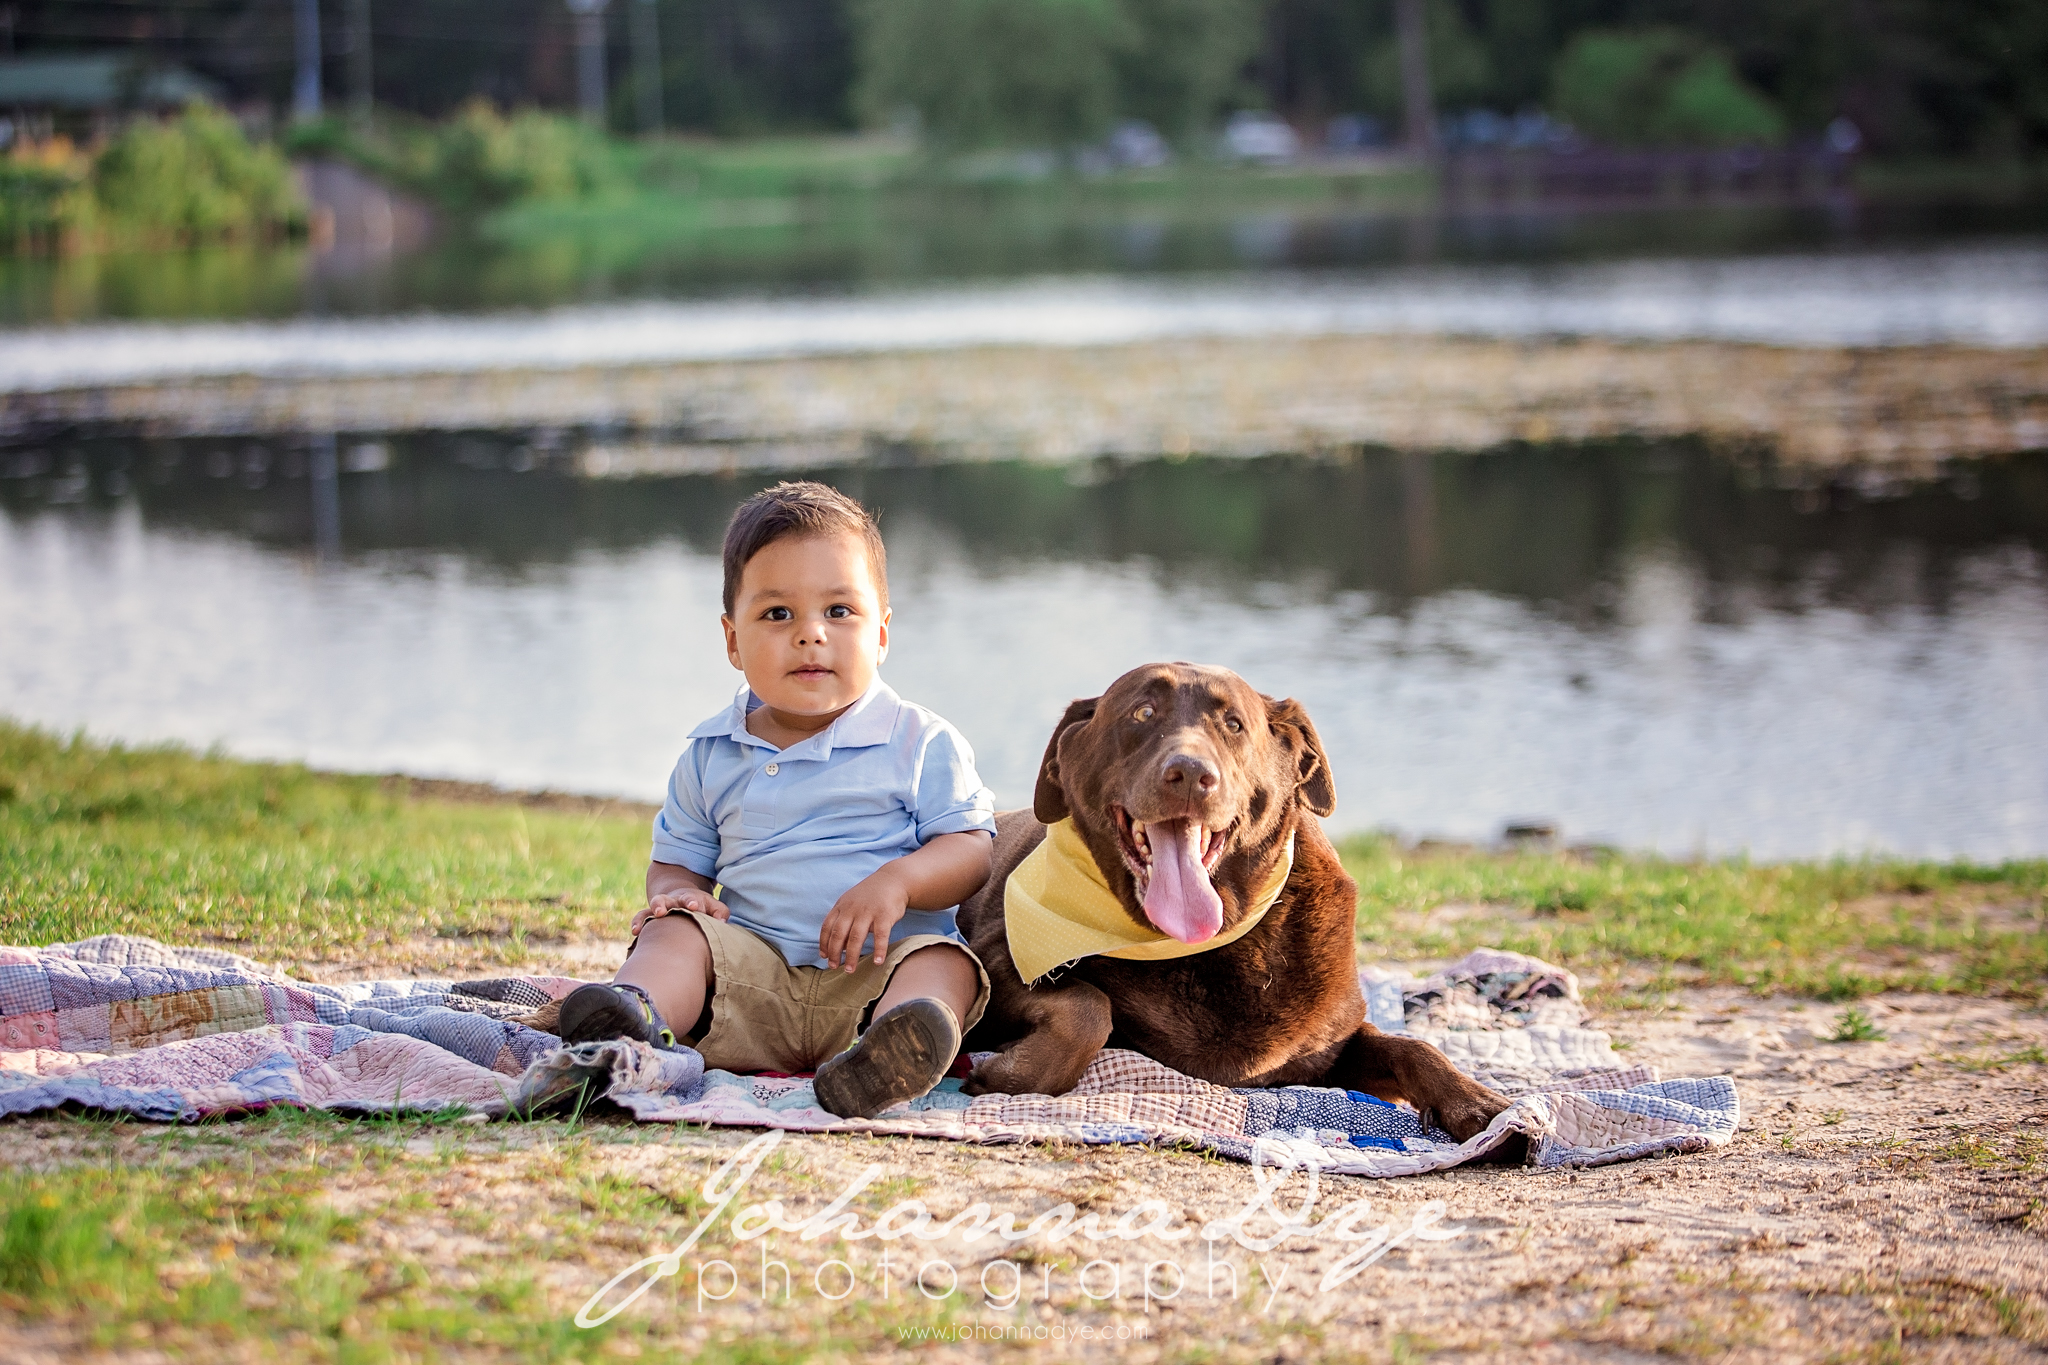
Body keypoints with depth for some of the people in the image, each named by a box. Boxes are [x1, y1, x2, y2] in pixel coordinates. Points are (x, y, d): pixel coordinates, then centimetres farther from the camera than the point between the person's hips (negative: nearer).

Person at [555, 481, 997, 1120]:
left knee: (943, 961, -32)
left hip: (875, 970, -3)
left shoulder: (921, 743, 5)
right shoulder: (710, 755, 15)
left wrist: (897, 881, -20)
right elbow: (677, 859, 21)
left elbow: (975, 848, 0)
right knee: (677, 932, -21)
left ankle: (889, 1052, -64)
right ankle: (640, 1011, -53)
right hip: (753, 964, 3)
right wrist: (675, 893, -5)